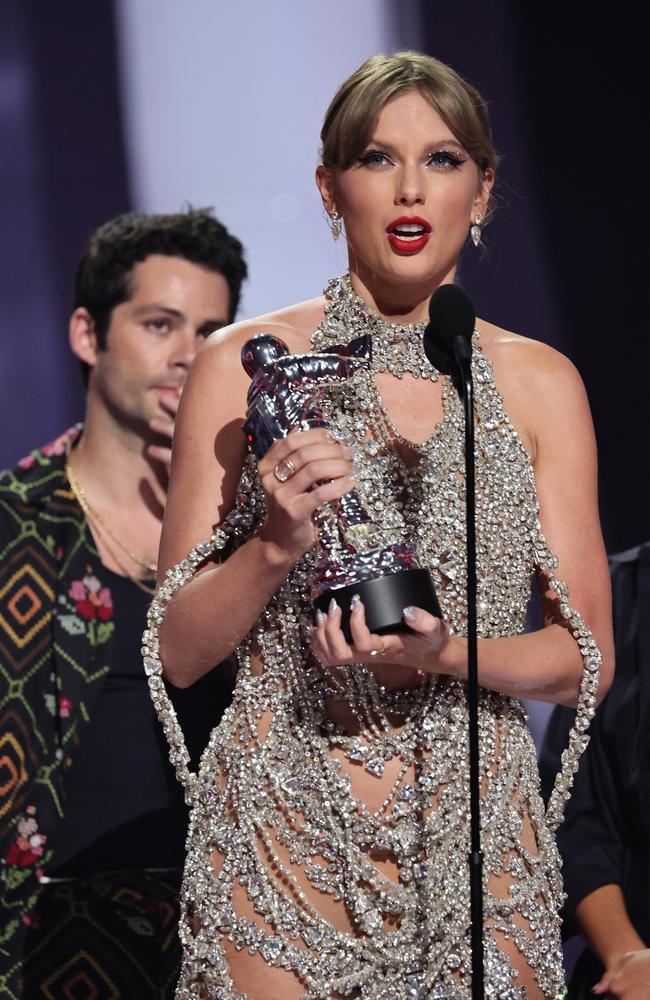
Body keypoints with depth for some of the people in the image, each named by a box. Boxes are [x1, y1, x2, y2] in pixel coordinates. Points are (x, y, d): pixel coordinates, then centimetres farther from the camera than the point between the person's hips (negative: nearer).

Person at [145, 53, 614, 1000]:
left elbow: (587, 659, 3)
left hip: (479, 841, 2)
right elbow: (177, 654, 0)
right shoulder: (243, 364, -1)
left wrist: (445, 655, -15)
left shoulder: (540, 382, 4)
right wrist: (275, 545, -18)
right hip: (284, 839, -1)